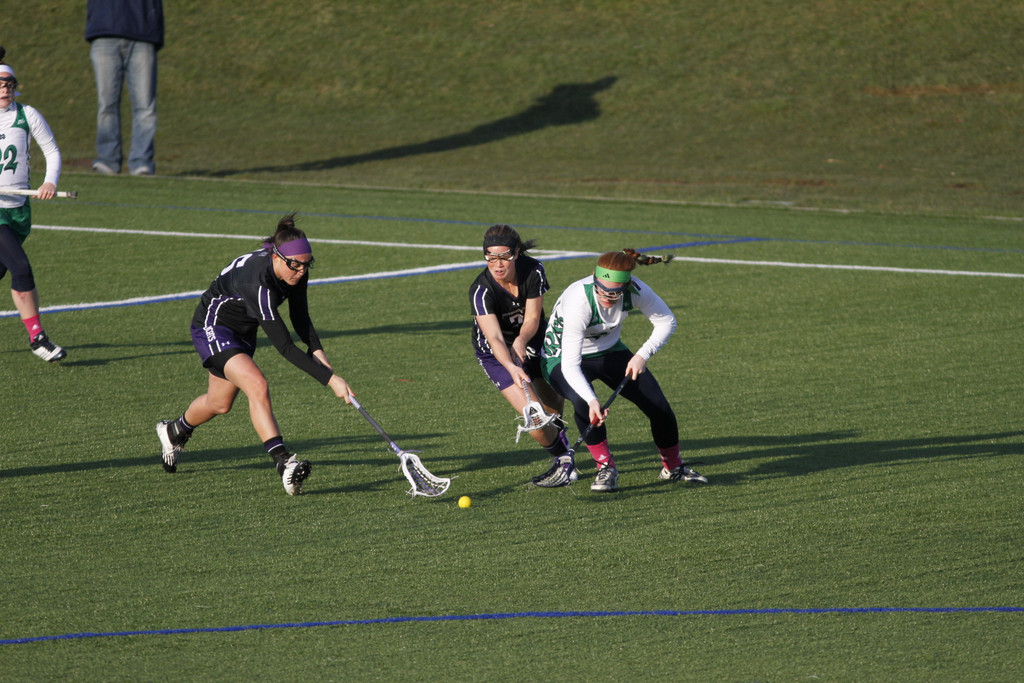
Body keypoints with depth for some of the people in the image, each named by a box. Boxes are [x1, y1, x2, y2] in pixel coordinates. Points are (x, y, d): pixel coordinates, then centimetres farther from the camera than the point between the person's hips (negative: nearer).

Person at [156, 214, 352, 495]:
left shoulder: (296, 274, -16)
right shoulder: (256, 281, -40)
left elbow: (300, 319, 2)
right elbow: (284, 347, -41)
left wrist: (318, 352, -16)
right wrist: (330, 379, -42)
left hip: (243, 332, 8)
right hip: (213, 327, -8)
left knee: (220, 403, 22)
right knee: (257, 385, -29)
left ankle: (174, 431, 51)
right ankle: (284, 464, -35)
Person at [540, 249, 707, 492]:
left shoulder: (634, 290, -26)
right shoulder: (579, 301, -38)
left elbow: (666, 321, -7)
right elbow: (570, 366, -40)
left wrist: (643, 355, -20)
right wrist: (591, 401, -53)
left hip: (610, 351, 4)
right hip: (564, 358, -4)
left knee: (658, 406, -4)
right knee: (582, 402, -35)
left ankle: (673, 467, 23)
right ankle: (606, 467, -14)